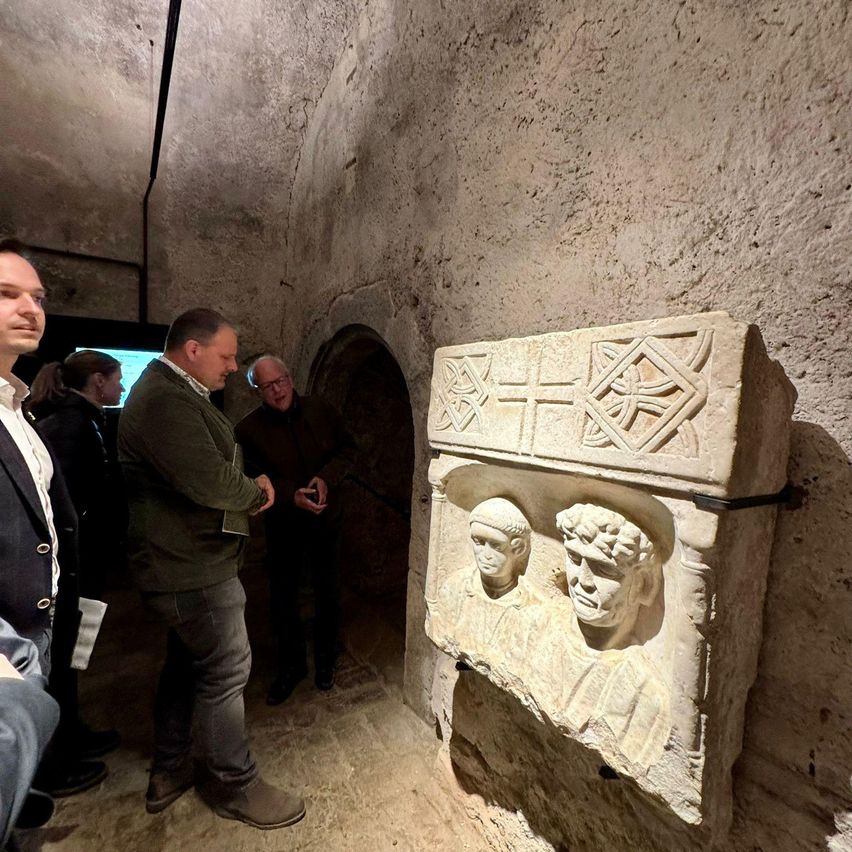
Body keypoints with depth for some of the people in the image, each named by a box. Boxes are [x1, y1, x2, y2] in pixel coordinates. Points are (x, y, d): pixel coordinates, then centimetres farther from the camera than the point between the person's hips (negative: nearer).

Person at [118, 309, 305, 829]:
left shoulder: (173, 392, 14)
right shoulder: (167, 400, -22)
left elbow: (210, 464, 16)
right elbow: (209, 480, -30)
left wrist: (250, 488, 0)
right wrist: (257, 492, -11)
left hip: (184, 560, 11)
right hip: (194, 566, -11)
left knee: (186, 664, 22)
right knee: (226, 671, 4)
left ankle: (170, 771, 41)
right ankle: (235, 785, 24)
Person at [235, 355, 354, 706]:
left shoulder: (321, 410, -7)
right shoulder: (248, 429, -12)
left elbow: (346, 449, -1)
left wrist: (326, 478, -18)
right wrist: (292, 496, -25)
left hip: (325, 519, 1)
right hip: (283, 526, -1)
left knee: (327, 594, 16)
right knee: (282, 599, 12)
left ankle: (325, 660, 40)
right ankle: (292, 664, 38)